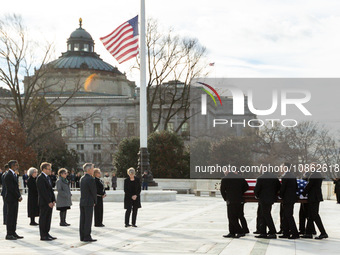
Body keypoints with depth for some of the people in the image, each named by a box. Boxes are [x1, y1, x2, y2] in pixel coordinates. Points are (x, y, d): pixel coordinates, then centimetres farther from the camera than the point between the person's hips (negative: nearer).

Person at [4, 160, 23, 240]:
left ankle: (13, 233, 16)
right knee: (10, 216, -5)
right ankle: (9, 234, -1)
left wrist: (19, 196, 6)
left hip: (15, 199, 9)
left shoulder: (14, 174, 16)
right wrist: (19, 196, -14)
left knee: (14, 216, 11)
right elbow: (11, 188, -20)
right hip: (11, 199, -9)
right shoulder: (8, 175, -15)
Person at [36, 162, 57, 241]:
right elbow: (43, 191, -18)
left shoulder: (48, 177, 17)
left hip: (49, 202, 9)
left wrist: (53, 200, 9)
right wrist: (49, 202, -18)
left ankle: (46, 234, 18)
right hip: (44, 202, -9)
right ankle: (43, 235, 0)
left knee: (48, 218, 11)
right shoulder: (40, 178, -13)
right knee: (43, 219, -3)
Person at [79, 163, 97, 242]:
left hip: (82, 202, 8)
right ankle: (87, 237, -5)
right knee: (88, 220, -5)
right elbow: (94, 191, -13)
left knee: (83, 220, 9)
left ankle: (82, 236, 13)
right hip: (89, 203, -8)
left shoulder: (82, 178, 10)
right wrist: (95, 201, 3)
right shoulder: (91, 179, -15)